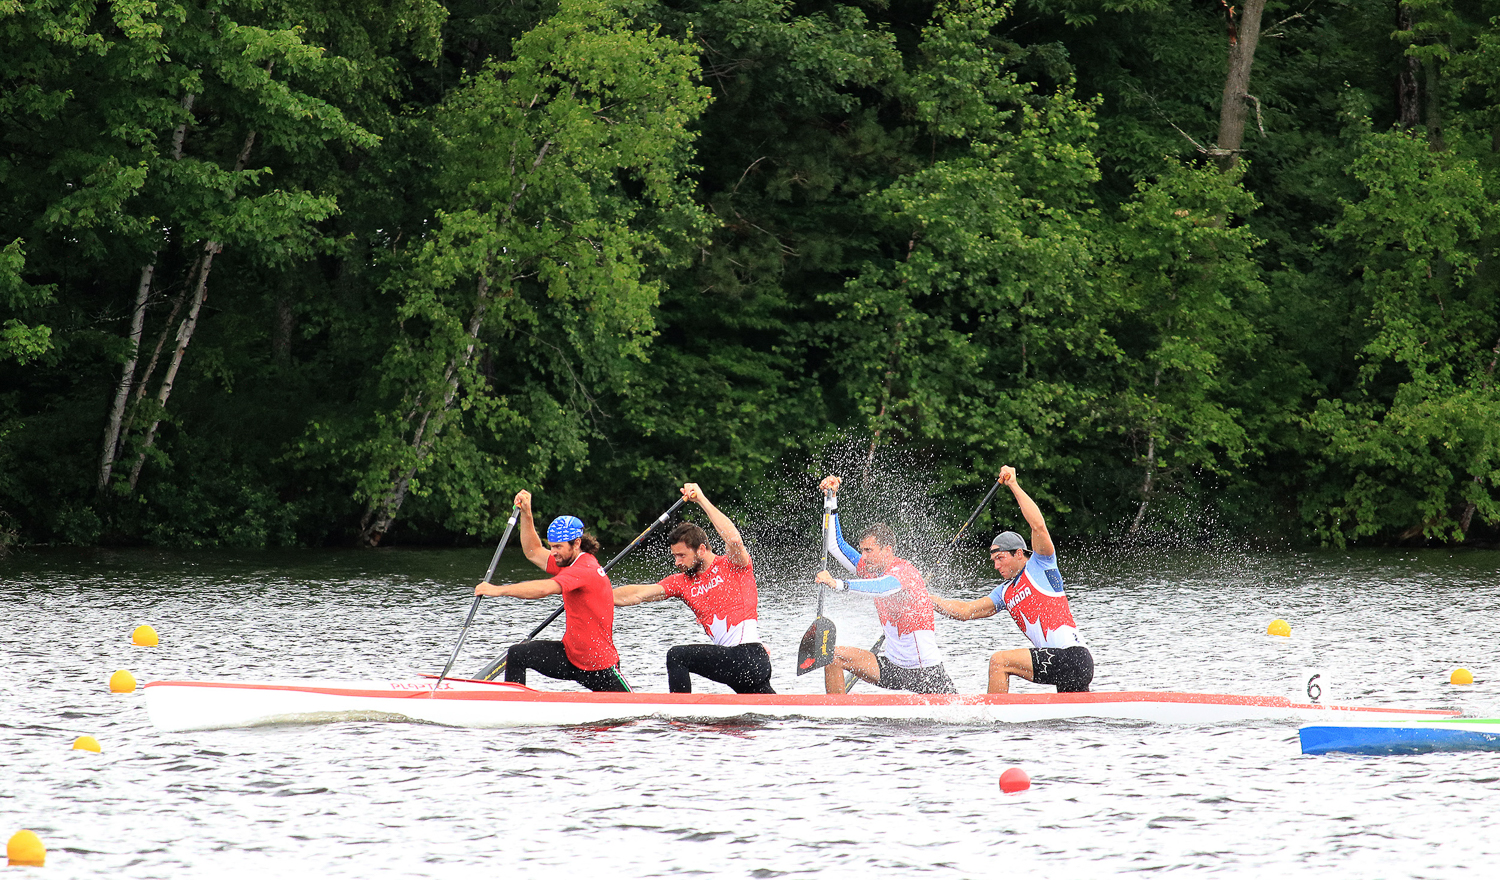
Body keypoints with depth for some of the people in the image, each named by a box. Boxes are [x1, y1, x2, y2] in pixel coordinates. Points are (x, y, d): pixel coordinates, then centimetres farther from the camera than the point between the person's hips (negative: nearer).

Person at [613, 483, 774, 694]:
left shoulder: (732, 565, -3)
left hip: (750, 656, -9)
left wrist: (701, 500, -22)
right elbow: (639, 594, 7)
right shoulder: (683, 582, 15)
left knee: (677, 655, -17)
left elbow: (734, 540, -25)